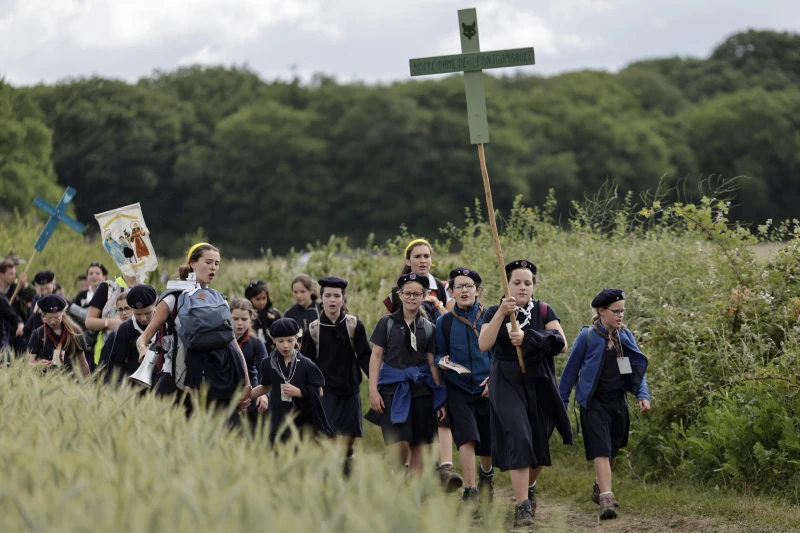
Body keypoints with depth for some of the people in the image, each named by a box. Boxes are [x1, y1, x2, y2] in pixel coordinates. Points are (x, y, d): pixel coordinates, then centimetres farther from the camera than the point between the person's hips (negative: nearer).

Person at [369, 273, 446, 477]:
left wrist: (440, 398, 6)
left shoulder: (428, 328, 9)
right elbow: (376, 356, 2)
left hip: (420, 388, 3)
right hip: (393, 388, -3)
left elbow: (432, 363, 9)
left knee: (417, 446, 3)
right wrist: (373, 390, -6)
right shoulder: (387, 323, 3)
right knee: (399, 444, -13)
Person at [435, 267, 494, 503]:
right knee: (466, 437, -18)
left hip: (486, 387, 0)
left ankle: (487, 473, 42)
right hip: (458, 388, 0)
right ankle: (470, 490, -16)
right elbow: (439, 352, 12)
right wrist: (441, 362, -11)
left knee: (488, 442, 9)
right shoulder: (444, 322, 3)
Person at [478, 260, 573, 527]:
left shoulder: (544, 311, 3)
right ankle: (522, 505, -19)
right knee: (518, 439, -17)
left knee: (539, 443, 9)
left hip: (539, 383, 2)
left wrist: (528, 339, -20)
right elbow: (483, 345, -16)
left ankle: (529, 487, 40)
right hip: (508, 384, -2)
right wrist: (501, 314, -25)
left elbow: (562, 344, -9)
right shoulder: (495, 312, 1)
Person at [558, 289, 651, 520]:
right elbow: (571, 370, -1)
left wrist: (643, 395, -8)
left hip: (617, 401, 5)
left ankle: (599, 488, 38)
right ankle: (606, 500, -24)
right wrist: (561, 404, 2)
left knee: (612, 452, 15)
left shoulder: (625, 336, 5)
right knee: (601, 451, -15)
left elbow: (638, 368, 8)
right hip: (595, 403, -5)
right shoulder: (587, 336, -8)